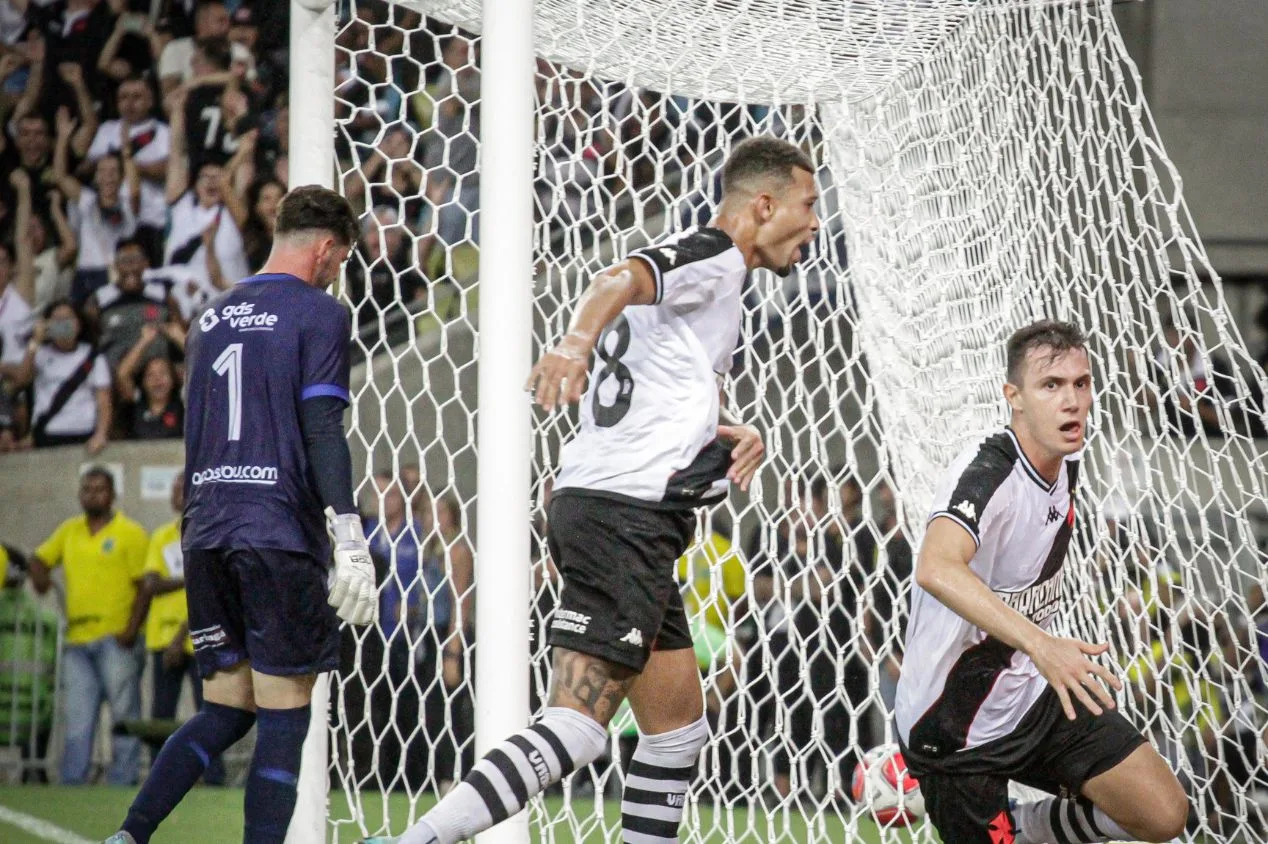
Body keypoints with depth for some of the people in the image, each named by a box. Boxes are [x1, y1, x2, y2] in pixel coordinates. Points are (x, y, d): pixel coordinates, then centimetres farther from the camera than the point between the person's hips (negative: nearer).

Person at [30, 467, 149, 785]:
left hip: (115, 639, -6)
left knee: (124, 714, -5)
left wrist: (132, 629, -16)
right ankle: (72, 784, 6)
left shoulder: (130, 534, 0)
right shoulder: (69, 531, 17)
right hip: (78, 640, 6)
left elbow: (145, 586, -5)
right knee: (77, 719, 5)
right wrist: (39, 576, 4)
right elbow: (40, 559, 29)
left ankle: (122, 782, -3)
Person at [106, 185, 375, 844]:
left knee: (226, 709, 11)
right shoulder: (318, 313, -3)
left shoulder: (211, 318, 18)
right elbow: (322, 429, -12)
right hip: (280, 535, -7)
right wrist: (349, 539, -16)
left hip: (207, 534, 7)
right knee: (283, 717, -3)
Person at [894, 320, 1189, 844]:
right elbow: (937, 569, -48)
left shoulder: (1067, 465, 0)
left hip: (1037, 695, 7)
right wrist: (1038, 642, -59)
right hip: (959, 732, -7)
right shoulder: (986, 475, -27)